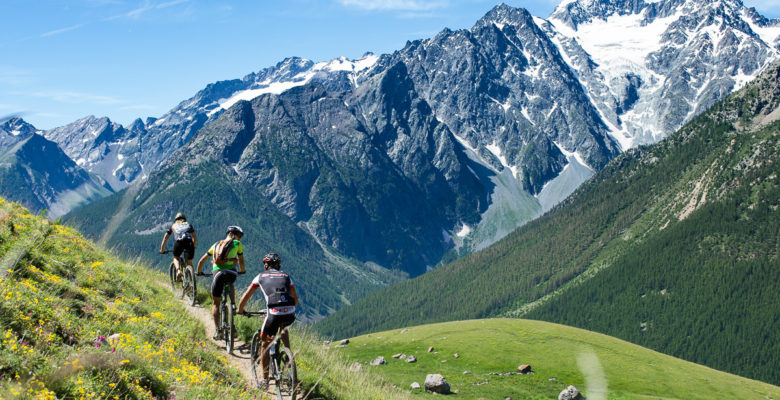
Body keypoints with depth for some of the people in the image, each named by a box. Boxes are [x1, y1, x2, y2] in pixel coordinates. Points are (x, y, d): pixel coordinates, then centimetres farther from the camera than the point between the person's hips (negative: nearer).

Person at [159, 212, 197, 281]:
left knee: (176, 258, 26)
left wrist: (162, 250, 41)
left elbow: (165, 238, 33)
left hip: (179, 242, -1)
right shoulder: (188, 224, 34)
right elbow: (195, 237, 36)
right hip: (189, 242, 1)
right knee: (189, 262, 19)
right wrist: (194, 246, 49)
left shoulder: (173, 226, 31)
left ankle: (178, 271, -4)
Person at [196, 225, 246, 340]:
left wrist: (199, 272, 46)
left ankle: (217, 330, -1)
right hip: (231, 273, -1)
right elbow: (241, 261, 25)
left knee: (215, 303, 12)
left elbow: (202, 260, 30)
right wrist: (242, 271, 45)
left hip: (217, 273, 1)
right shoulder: (237, 244, 16)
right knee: (231, 286, 37)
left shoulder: (216, 244, 25)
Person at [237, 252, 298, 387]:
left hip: (274, 313, -3)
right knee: (283, 328, 38)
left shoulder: (261, 276, 18)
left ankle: (265, 378, 16)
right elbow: (295, 299, 28)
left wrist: (240, 310, 38)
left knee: (265, 343, 15)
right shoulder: (286, 276, 24)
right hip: (290, 313, 3)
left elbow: (245, 297, 22)